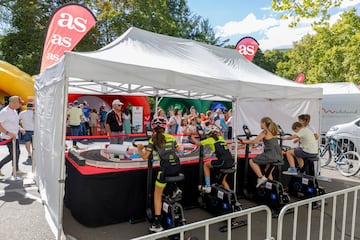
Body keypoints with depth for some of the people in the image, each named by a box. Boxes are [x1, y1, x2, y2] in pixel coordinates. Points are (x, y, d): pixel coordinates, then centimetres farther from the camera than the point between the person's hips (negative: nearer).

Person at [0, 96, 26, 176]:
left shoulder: (14, 110, 9)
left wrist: (20, 128, 6)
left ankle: (16, 170, 23)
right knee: (13, 154, -5)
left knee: (17, 153, 13)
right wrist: (7, 133, -27)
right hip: (8, 137, -9)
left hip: (15, 136, 9)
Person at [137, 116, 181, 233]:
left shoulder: (153, 139, 2)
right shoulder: (172, 137, 12)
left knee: (157, 195, 12)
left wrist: (139, 150, 18)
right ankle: (175, 189, 34)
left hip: (165, 167, -4)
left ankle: (157, 223, 11)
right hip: (177, 166, 4)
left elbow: (145, 157, -1)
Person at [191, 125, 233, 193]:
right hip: (230, 162, 7)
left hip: (223, 162, -6)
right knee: (223, 181, 25)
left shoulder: (210, 139, 3)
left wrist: (192, 137, 29)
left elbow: (198, 143, 13)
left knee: (206, 164, 17)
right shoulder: (221, 138, 18)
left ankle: (208, 187, 15)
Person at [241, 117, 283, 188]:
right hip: (279, 155, 8)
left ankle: (261, 177, 0)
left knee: (251, 161, 4)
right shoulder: (273, 131, 14)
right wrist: (262, 139, 41)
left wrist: (245, 141, 5)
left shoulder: (265, 132, -7)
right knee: (268, 170, 28)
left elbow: (254, 141, -8)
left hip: (271, 154, -8)